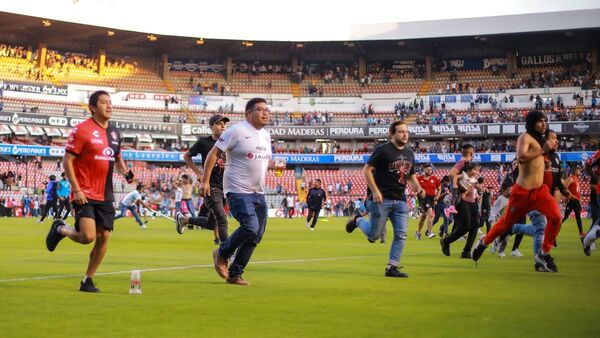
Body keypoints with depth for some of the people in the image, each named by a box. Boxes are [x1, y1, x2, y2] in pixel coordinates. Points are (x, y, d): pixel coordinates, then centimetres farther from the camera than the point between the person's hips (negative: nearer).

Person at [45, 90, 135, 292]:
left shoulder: (114, 133, 13)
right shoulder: (82, 130, -8)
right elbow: (67, 162, -9)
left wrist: (125, 173, 3)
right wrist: (76, 190, -16)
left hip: (105, 196, 6)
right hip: (85, 195, -6)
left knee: (103, 237, 1)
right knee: (88, 236, -18)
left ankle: (88, 281, 15)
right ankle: (60, 229, 15)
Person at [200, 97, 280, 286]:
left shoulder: (266, 135, 14)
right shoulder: (237, 131, -9)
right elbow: (213, 153, -8)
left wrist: (275, 165, 4)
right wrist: (205, 181, -15)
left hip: (259, 193, 8)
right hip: (238, 191, -8)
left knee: (257, 235, 4)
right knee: (251, 227, -22)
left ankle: (234, 275, 15)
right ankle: (222, 254, 5)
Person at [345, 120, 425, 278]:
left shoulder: (409, 153, 14)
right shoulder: (383, 150, -9)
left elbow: (411, 176, 25)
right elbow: (366, 170, -9)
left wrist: (418, 189, 5)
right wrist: (375, 191, -18)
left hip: (400, 201, 6)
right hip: (381, 200, -6)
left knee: (401, 235, -3)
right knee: (374, 235, 1)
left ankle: (392, 267, 4)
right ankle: (358, 220, 30)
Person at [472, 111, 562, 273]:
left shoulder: (539, 139, 13)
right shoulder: (525, 137, -13)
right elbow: (521, 157, -32)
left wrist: (550, 146, 10)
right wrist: (543, 150, -29)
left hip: (540, 189, 6)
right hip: (523, 191, -6)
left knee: (555, 216, -15)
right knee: (507, 221, 9)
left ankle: (544, 253, -3)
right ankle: (484, 242, 35)